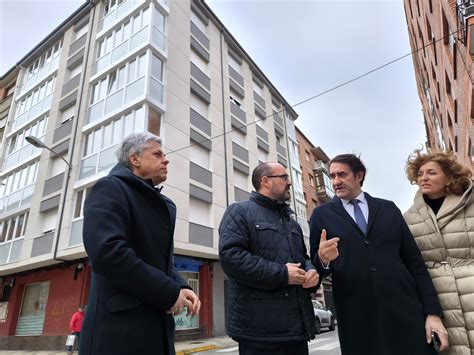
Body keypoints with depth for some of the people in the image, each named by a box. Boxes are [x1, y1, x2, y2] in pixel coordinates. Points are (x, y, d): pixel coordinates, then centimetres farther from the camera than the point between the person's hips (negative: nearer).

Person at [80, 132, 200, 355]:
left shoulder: (162, 205, 18)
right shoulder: (110, 189, -7)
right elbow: (107, 251, -22)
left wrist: (181, 287, -1)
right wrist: (170, 292, -17)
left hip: (158, 326, 8)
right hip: (120, 327, -8)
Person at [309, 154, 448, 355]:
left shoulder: (389, 209, 9)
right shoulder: (322, 215, 3)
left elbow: (414, 261, 8)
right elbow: (315, 268, 4)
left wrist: (432, 311, 2)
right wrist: (322, 259, -19)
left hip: (404, 313, 2)